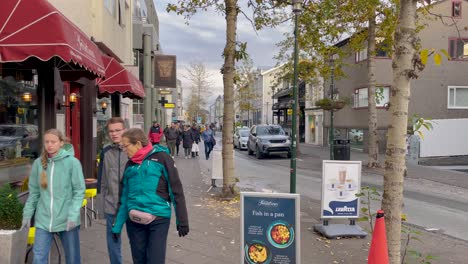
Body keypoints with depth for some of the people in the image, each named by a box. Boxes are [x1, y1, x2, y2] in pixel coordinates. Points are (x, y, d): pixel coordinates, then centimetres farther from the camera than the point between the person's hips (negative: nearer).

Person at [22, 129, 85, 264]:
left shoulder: (72, 162, -8)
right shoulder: (38, 163, 3)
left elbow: (79, 191, -9)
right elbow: (34, 192, 10)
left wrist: (73, 215, -17)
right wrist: (27, 214, 7)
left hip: (67, 220, -2)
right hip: (43, 220, 3)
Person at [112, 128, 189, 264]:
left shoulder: (161, 158, -6)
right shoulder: (130, 165, 11)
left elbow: (176, 190, -7)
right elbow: (125, 197, 14)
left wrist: (182, 220, -9)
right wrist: (118, 225, 11)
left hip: (159, 219, -5)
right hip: (134, 221, 5)